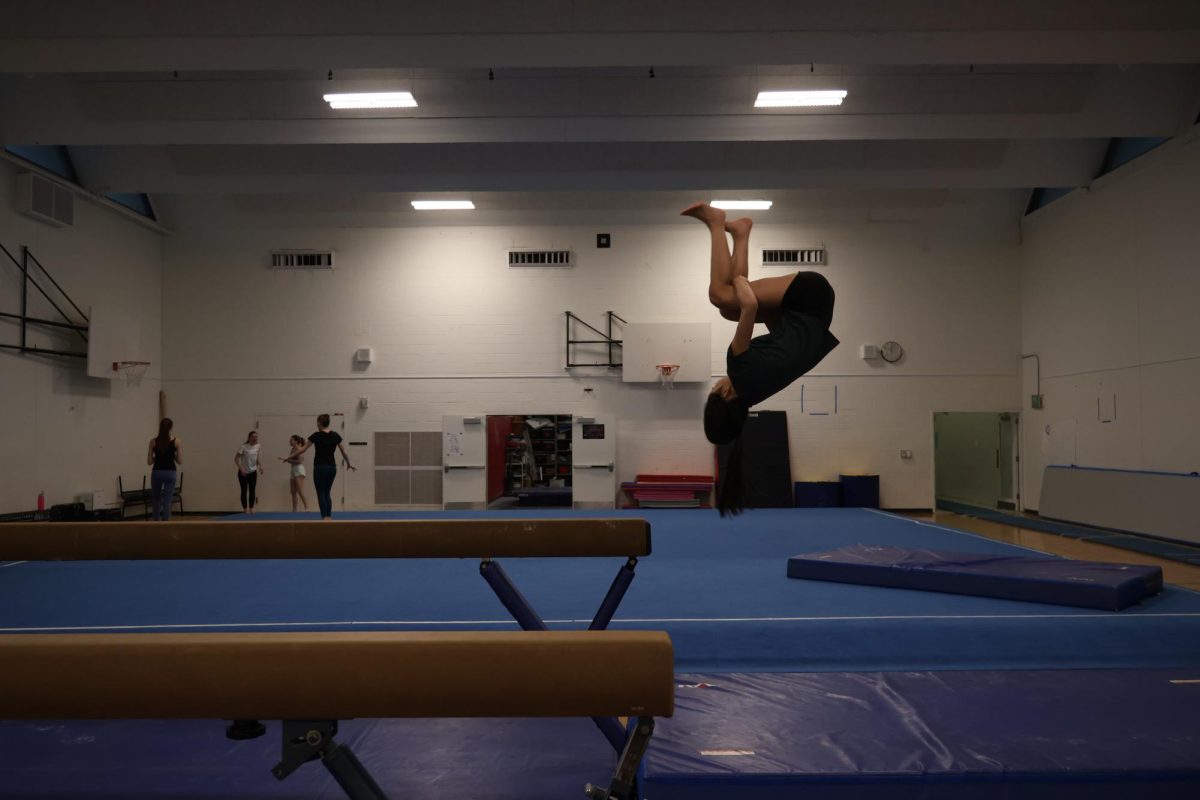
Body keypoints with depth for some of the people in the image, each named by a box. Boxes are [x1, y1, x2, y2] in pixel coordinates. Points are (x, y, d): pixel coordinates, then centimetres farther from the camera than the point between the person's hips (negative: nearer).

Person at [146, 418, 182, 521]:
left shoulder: (153, 441, -3)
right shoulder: (176, 441, -6)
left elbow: (149, 462, -3)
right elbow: (180, 461, -6)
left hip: (156, 473, 2)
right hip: (170, 473, -2)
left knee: (155, 500, 21)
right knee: (167, 501, -1)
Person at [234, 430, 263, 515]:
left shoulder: (258, 446, -3)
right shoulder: (244, 447, -19)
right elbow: (236, 459, -18)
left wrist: (260, 466, -3)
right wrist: (241, 469, -26)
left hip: (253, 472, 4)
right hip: (243, 472, -4)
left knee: (252, 491, 4)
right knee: (244, 491, 1)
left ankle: (251, 508, 15)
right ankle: (245, 509, 10)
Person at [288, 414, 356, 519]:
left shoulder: (316, 435, -9)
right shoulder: (335, 436, 4)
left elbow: (303, 450, -5)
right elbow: (344, 452, 9)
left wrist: (290, 457, 6)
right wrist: (349, 464, 22)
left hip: (320, 467, -4)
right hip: (332, 467, 5)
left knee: (321, 494, 3)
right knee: (327, 493, 15)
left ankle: (325, 517, -2)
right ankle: (329, 517, 11)